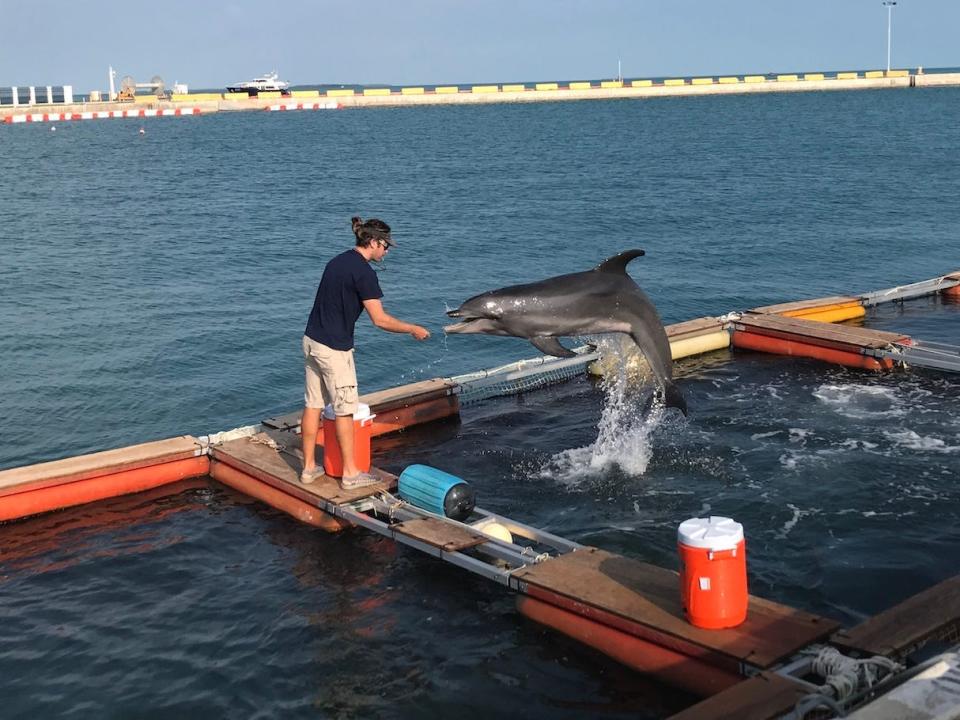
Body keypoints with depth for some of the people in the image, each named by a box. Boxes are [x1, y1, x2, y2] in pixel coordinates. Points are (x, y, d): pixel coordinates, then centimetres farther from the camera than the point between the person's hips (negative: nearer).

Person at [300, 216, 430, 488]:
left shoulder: (338, 261, 11)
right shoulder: (363, 271, -16)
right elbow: (379, 319, -17)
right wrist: (413, 329, -6)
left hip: (311, 340, 9)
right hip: (334, 348, -9)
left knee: (313, 405, 13)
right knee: (345, 410, 2)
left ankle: (309, 467, 21)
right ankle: (350, 474, 10)